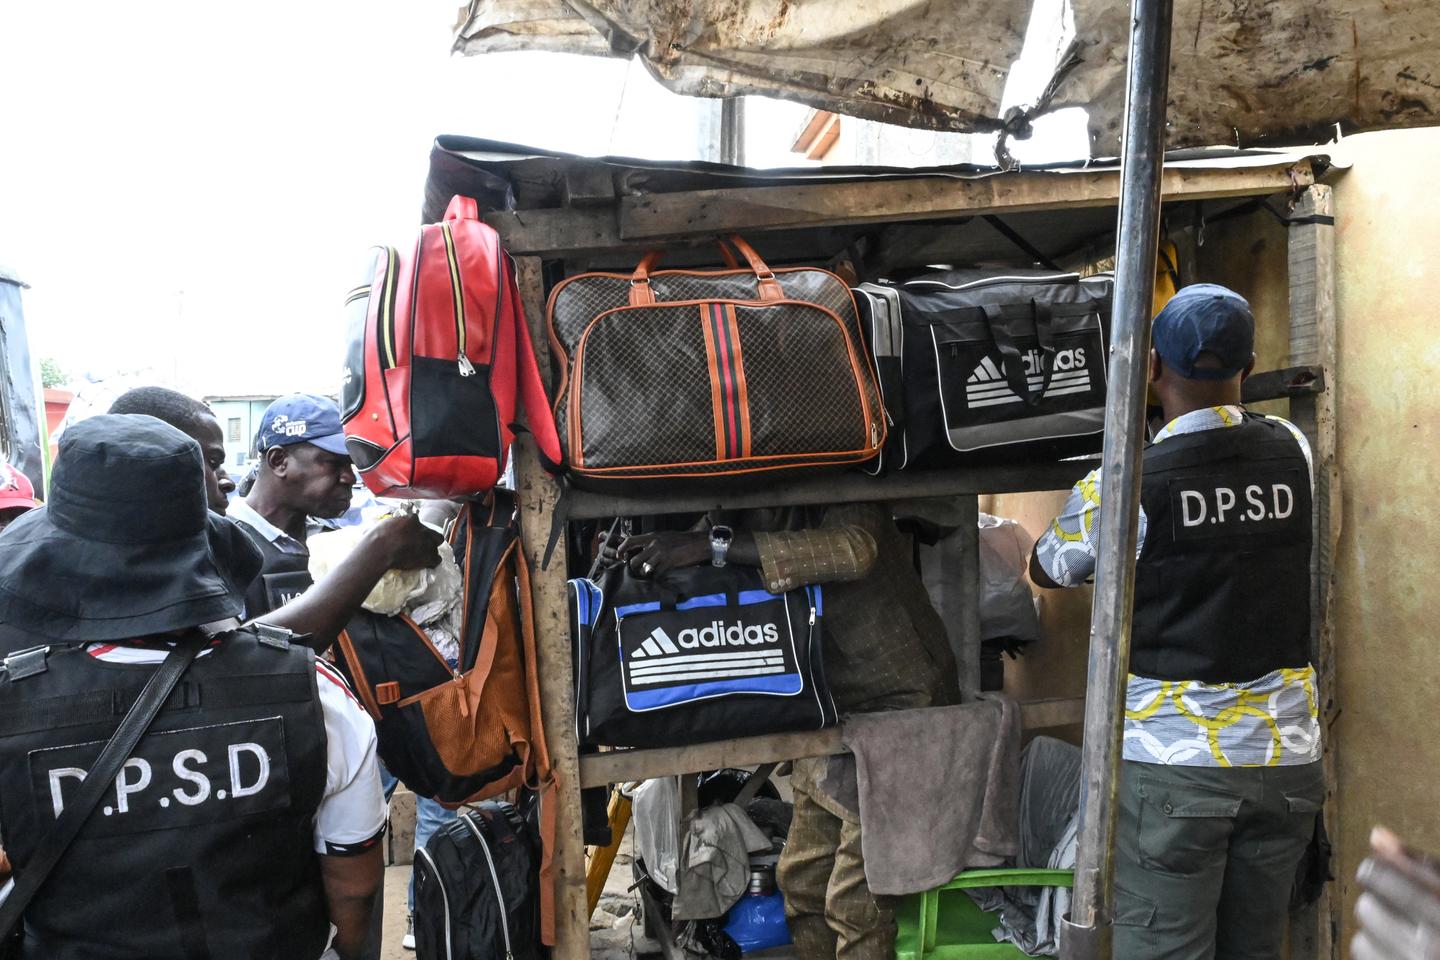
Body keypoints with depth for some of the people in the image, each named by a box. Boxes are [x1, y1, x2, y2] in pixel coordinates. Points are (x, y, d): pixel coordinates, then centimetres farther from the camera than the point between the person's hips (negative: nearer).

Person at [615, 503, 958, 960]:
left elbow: (853, 551, -43)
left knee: (854, 899, -6)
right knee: (799, 877, 14)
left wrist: (713, 544, -44)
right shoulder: (737, 523, -1)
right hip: (835, 709, 8)